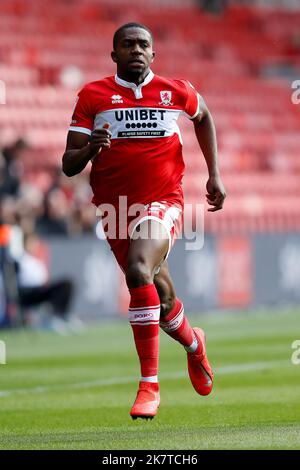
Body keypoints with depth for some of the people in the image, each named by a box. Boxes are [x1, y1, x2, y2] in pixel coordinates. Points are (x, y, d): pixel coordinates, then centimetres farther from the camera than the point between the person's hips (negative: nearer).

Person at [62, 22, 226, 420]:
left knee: (139, 271, -30)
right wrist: (91, 148, -25)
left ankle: (149, 384, -26)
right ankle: (194, 345, 50)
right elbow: (69, 165, -3)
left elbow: (203, 118, 24)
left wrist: (214, 175, 18)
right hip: (115, 207, 3)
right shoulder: (93, 96, -2)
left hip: (163, 201, -2)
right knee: (160, 298, 13)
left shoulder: (176, 92, 0)